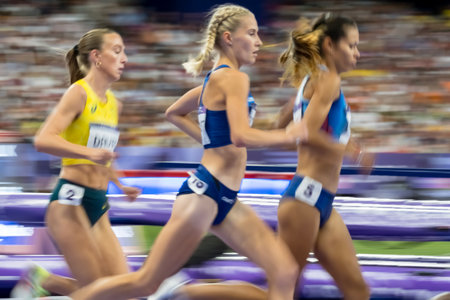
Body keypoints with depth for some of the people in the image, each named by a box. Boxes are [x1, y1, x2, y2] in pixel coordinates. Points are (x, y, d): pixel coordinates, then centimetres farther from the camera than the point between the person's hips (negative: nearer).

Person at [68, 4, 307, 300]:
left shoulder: (215, 79, 18)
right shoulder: (233, 78, -11)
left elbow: (174, 113, 32)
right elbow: (241, 136, -25)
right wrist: (290, 135, -13)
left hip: (226, 201, 10)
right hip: (204, 193, -10)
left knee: (285, 272, -3)